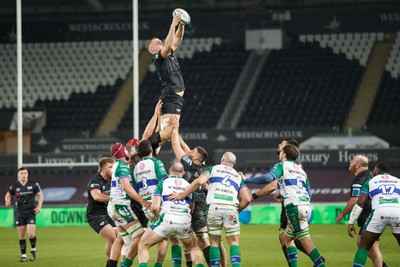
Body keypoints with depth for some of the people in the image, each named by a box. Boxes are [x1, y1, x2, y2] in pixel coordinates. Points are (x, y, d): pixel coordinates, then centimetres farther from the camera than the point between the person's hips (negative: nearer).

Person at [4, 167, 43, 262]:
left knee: (31, 234, -14)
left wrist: (39, 206, -7)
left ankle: (33, 250, 14)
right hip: (20, 214, 2)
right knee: (21, 236, 2)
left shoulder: (33, 184, -2)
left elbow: (40, 195, 6)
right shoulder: (15, 186, 1)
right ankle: (23, 255, 13)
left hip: (31, 212, -2)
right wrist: (7, 200, -8)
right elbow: (8, 195, 15)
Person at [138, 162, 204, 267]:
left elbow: (155, 207, -1)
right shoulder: (188, 185, 19)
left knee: (143, 245, 12)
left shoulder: (163, 183, 9)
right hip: (185, 221, 3)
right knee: (193, 247, 29)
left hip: (167, 219, -3)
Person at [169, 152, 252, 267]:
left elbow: (199, 181, -1)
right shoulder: (238, 176, 25)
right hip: (231, 208, 1)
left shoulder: (213, 169, 17)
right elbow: (246, 199, 14)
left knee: (215, 242, 9)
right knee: (234, 242, 8)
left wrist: (181, 195, 4)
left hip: (214, 207, -1)